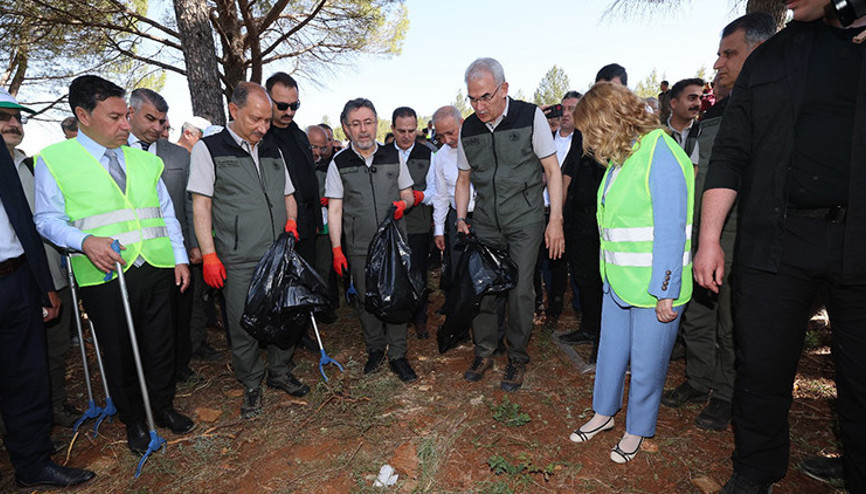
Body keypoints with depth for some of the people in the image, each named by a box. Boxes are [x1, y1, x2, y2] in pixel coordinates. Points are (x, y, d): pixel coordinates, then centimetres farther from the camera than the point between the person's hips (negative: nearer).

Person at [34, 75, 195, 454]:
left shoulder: (144, 160, 12)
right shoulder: (54, 159, 0)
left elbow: (167, 215, 14)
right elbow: (48, 219, -2)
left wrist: (180, 257, 8)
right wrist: (84, 241, -21)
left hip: (156, 269, 3)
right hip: (104, 276, -3)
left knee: (161, 345, 13)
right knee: (119, 353, 12)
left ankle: (163, 408, 35)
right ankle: (134, 420, 33)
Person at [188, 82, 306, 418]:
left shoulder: (273, 152, 14)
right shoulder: (208, 149, -1)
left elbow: (288, 195, 21)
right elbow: (201, 205, -4)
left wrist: (290, 221, 0)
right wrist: (209, 255, -11)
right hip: (239, 261, -4)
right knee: (243, 326, 5)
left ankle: (279, 373, 32)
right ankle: (251, 386, 24)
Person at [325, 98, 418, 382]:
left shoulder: (393, 156, 5)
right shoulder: (339, 163, 1)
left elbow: (408, 194, 13)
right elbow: (335, 209, 1)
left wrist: (403, 204, -12)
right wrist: (337, 249, -5)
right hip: (360, 247, 0)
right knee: (367, 300, 9)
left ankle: (397, 355, 18)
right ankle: (375, 349, 30)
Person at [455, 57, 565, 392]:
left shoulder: (530, 116, -7)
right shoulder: (468, 128, 3)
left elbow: (553, 170, -4)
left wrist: (555, 220, -9)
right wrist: (461, 219, 2)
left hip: (525, 220, -3)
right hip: (485, 223, 3)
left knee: (520, 290, -1)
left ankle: (517, 359, 20)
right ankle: (484, 353, 24)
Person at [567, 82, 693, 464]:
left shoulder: (659, 154, -17)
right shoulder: (620, 156, 9)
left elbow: (671, 228, -19)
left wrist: (665, 291, -19)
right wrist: (610, 270, 13)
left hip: (654, 286, -8)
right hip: (618, 277, 8)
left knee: (646, 361, 8)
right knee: (610, 347, 18)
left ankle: (637, 429, 29)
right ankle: (604, 412, 37)